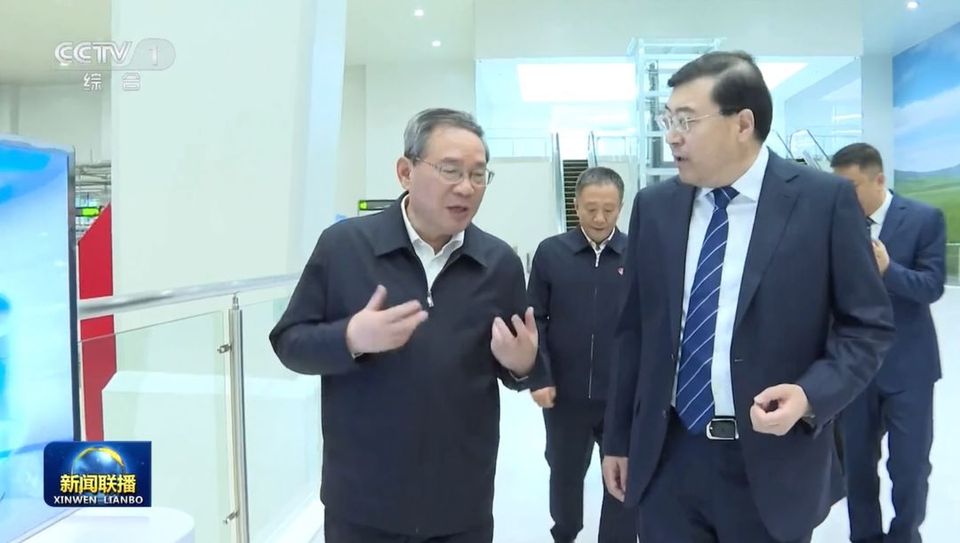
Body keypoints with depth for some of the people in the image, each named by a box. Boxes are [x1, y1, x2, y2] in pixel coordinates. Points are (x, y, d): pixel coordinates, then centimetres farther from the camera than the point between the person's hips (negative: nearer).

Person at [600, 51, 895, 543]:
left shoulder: (825, 200, -7)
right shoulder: (654, 206, 3)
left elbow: (869, 324, -2)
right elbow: (636, 329, 6)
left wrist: (812, 395, -19)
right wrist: (619, 439, 9)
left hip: (773, 463, -2)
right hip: (667, 459, 3)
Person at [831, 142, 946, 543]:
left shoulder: (925, 219, -6)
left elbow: (933, 286, -12)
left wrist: (887, 269, -28)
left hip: (906, 364, -2)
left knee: (910, 465, 7)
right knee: (857, 461, 13)